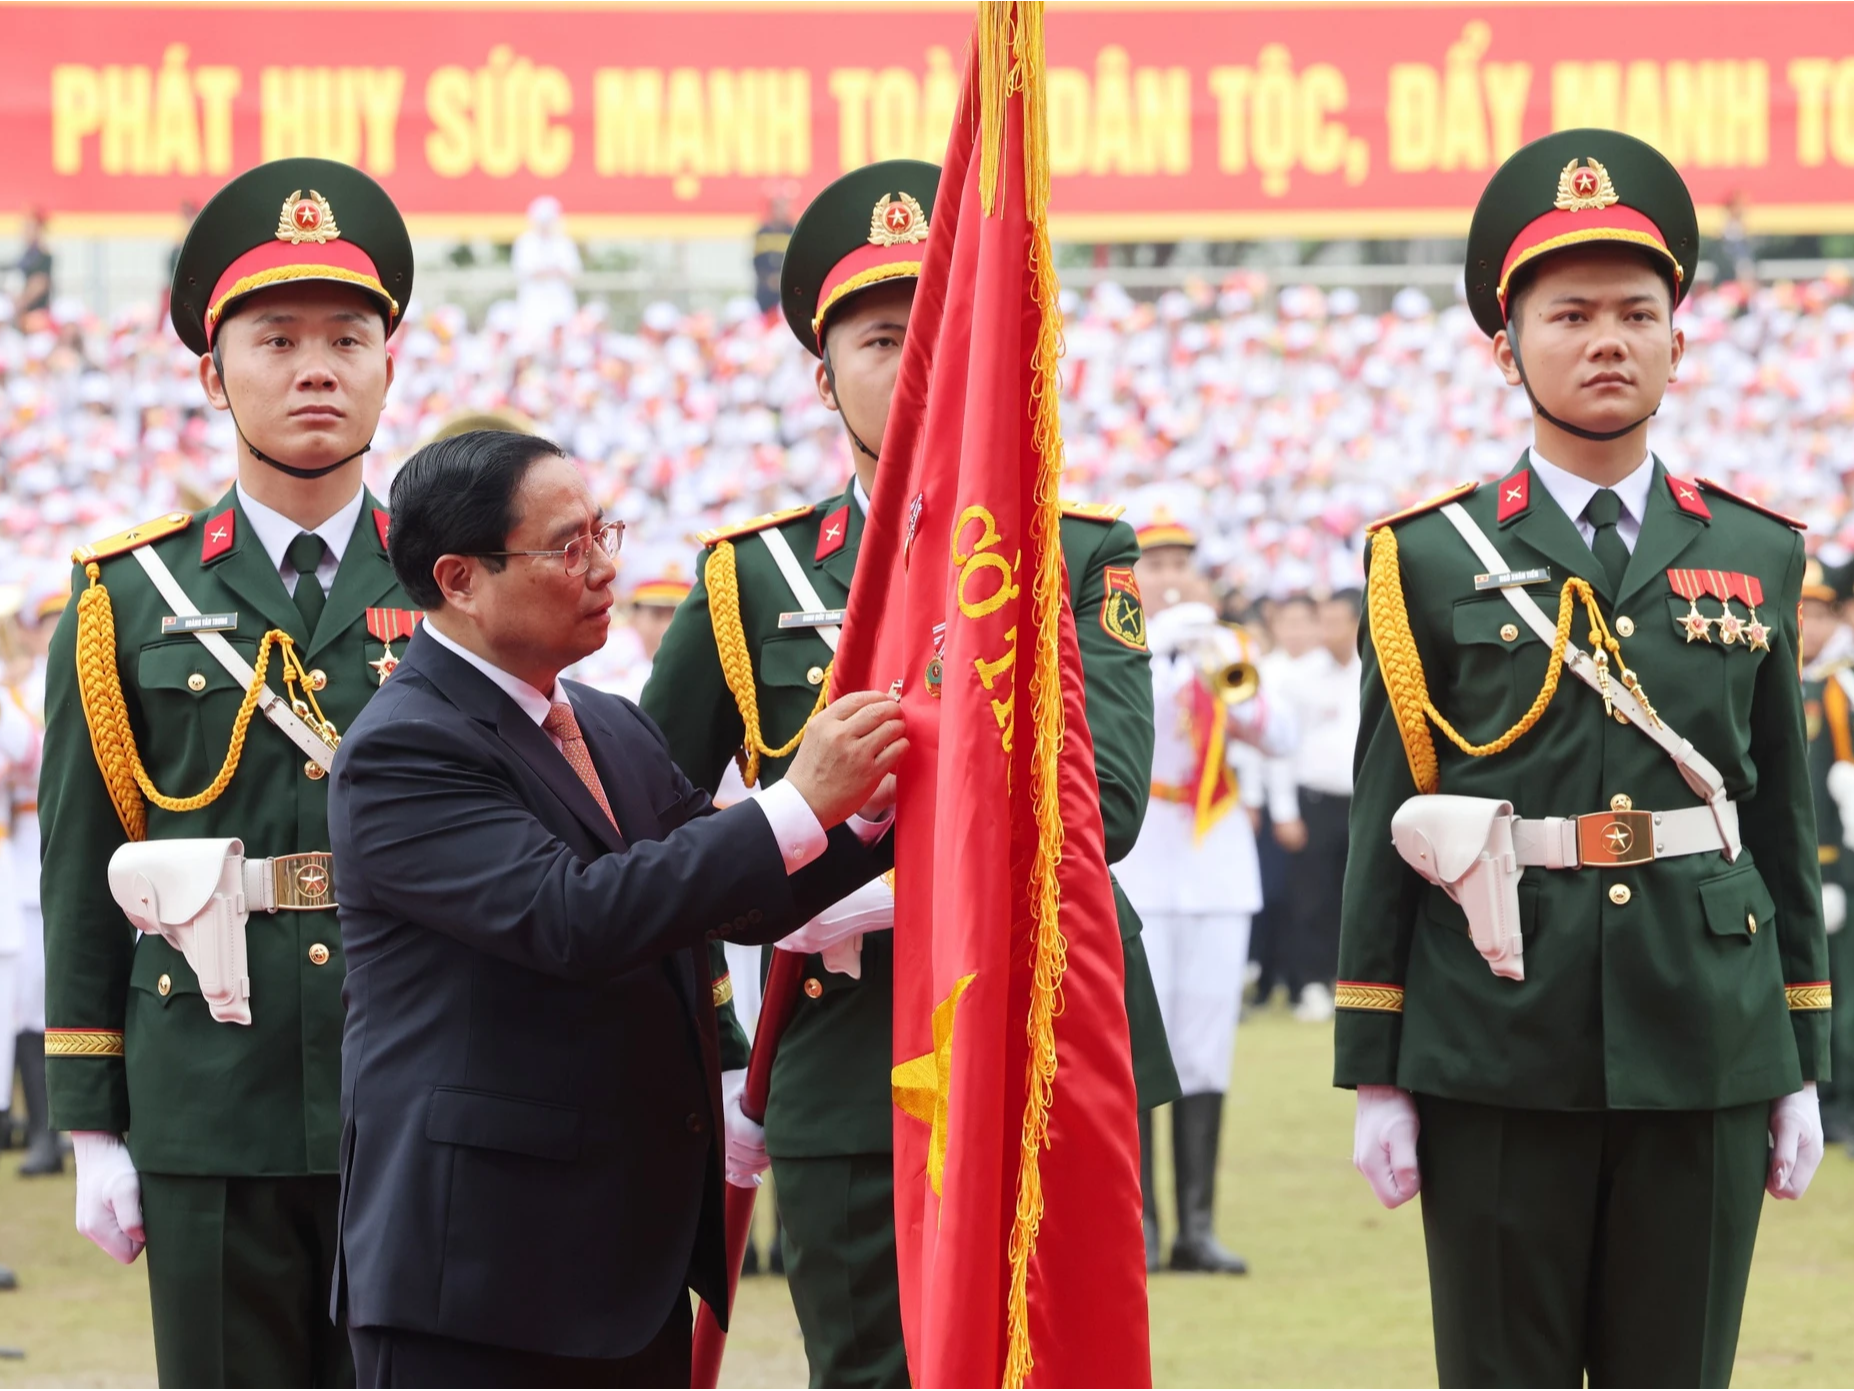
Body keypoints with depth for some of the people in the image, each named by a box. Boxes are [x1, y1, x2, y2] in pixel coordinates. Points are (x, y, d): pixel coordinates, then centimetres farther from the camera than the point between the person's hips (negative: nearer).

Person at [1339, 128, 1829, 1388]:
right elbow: (1385, 829, 3)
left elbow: (1785, 823, 12)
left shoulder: (1757, 557, 10)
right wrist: (1376, 1076, -1)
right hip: (1498, 1056, -2)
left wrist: (1802, 1071, 9)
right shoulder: (1432, 560, 3)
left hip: (1705, 1055, 2)